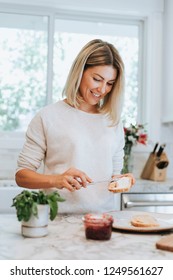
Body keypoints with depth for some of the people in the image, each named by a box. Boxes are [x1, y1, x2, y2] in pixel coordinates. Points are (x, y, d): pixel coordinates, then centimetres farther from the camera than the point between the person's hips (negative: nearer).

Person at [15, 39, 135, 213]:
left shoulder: (114, 121, 13)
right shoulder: (48, 117, 1)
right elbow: (21, 175, 1)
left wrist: (120, 180, 0)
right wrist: (57, 180, -15)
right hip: (60, 218, -4)